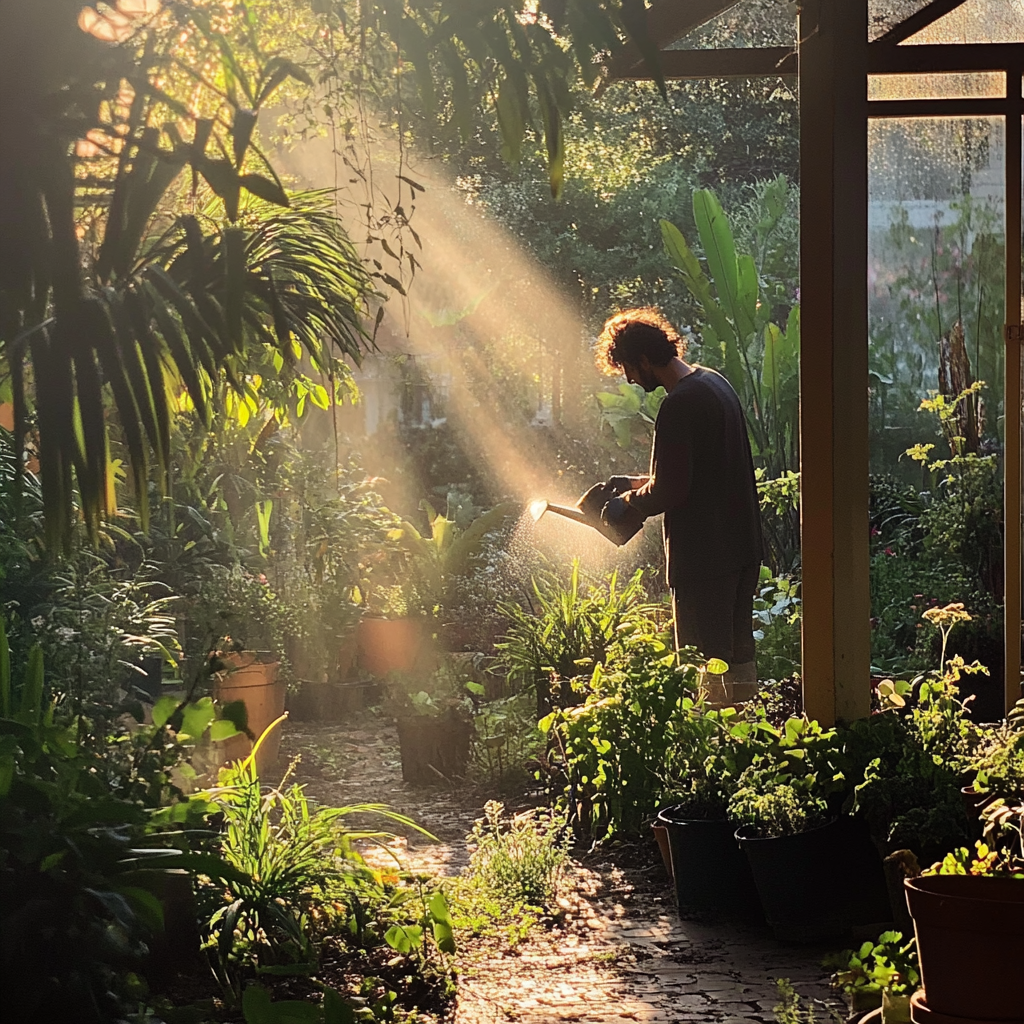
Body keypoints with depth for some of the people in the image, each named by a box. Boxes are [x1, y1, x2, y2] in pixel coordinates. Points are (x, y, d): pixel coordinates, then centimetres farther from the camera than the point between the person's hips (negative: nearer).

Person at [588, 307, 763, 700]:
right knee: (739, 654, 18)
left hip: (703, 555, -10)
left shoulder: (679, 406, -20)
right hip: (742, 546, 10)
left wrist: (628, 503, -2)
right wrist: (636, 483, 16)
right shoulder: (715, 382, 10)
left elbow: (670, 490, -20)